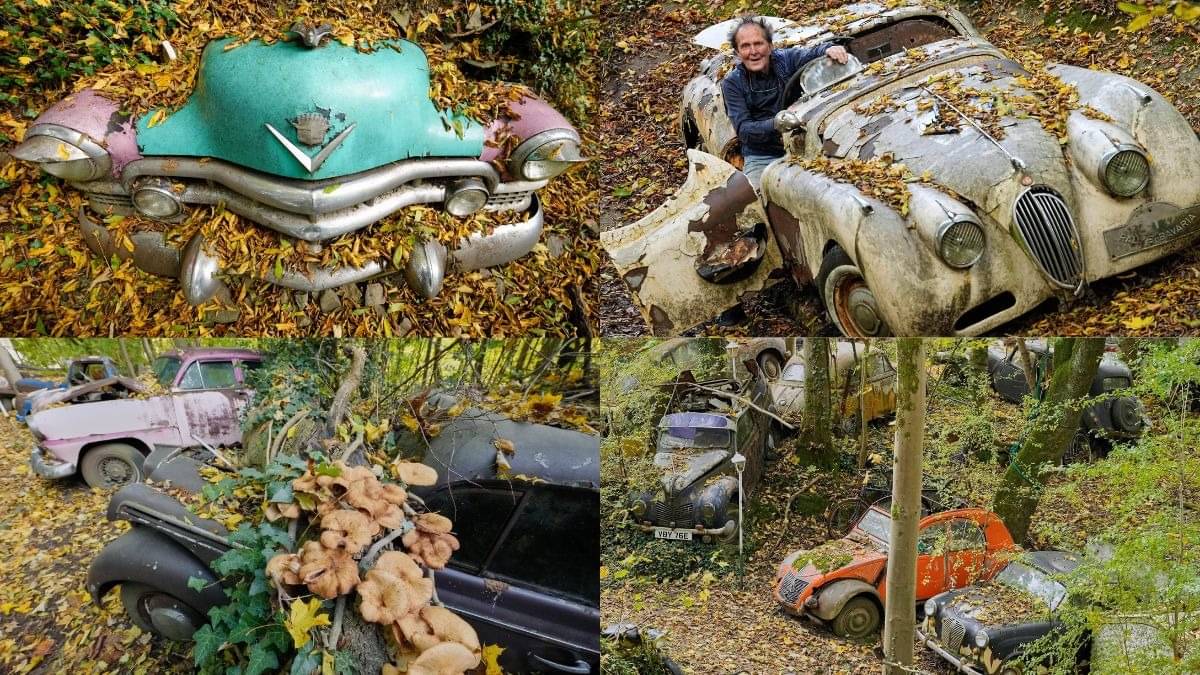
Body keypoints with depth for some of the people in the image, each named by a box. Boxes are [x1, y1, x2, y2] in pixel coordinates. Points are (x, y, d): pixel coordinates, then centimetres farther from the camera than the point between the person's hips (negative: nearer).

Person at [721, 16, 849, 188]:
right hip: (760, 159, -1)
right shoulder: (732, 83, -1)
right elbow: (743, 130, -11)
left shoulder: (787, 59, 1)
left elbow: (811, 54, -18)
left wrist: (829, 49, -42)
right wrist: (776, 124, -29)